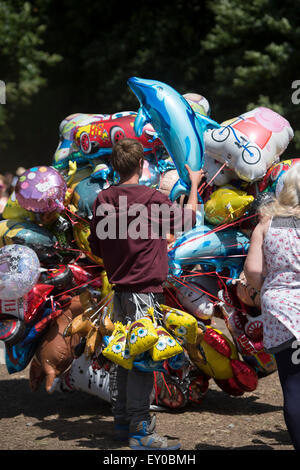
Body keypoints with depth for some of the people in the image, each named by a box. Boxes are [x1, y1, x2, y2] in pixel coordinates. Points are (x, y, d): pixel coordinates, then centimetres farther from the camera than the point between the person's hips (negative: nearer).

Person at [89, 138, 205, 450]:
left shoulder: (102, 200, 3)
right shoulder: (153, 199, -14)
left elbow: (95, 247, 12)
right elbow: (187, 219, 3)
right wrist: (194, 185, 18)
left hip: (119, 289, 7)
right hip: (145, 289, -7)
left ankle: (123, 421, 23)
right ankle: (140, 431, -4)